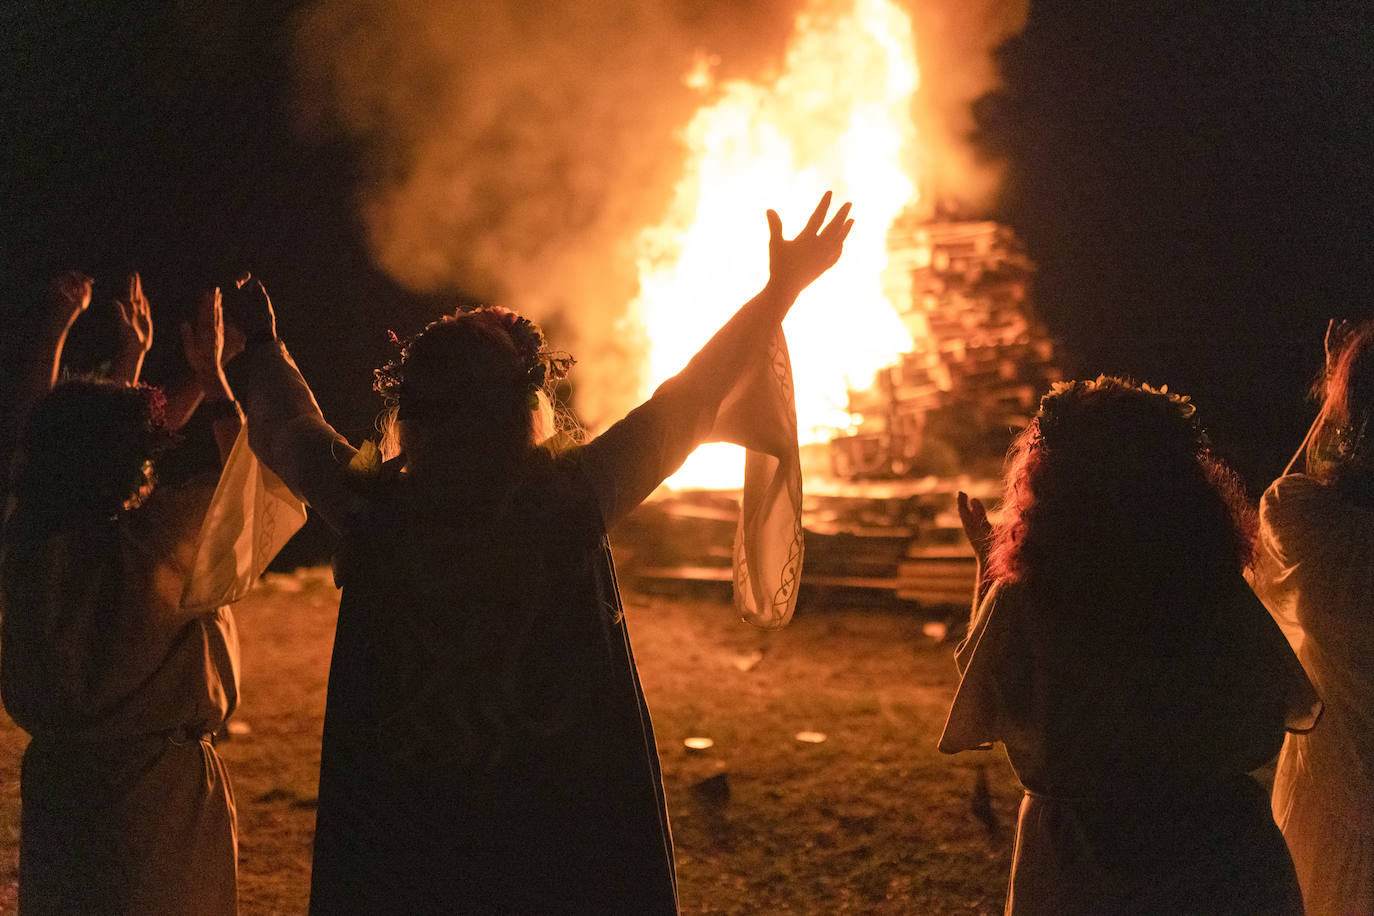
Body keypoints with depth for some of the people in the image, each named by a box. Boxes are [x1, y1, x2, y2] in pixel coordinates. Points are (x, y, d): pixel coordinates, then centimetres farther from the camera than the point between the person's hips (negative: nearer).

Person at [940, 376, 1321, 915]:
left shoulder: (1016, 607, -18)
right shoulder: (1229, 603, -13)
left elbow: (974, 723, 2)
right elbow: (1301, 709, 6)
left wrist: (986, 567, 9)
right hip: (1226, 869, 2)